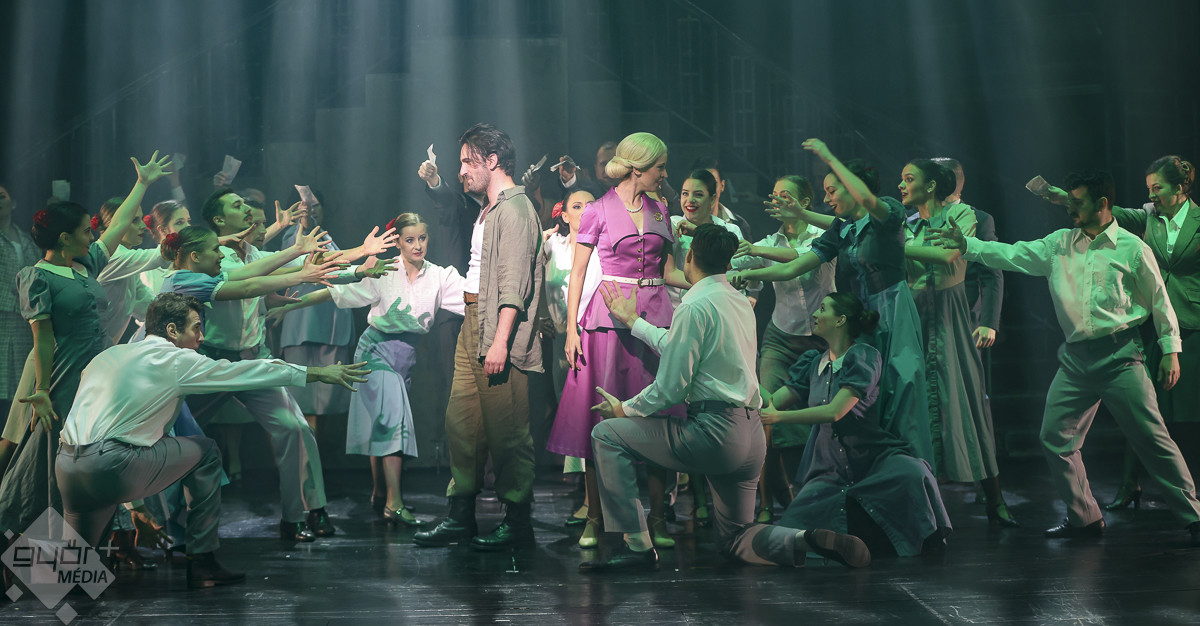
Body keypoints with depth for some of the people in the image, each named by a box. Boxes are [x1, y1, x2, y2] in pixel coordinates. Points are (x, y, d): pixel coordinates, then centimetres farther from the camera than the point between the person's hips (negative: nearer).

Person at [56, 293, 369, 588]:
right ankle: (202, 564, 13)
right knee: (204, 452, 13)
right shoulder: (176, 360, 1)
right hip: (110, 469, -7)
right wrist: (318, 373, 11)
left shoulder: (107, 355, 22)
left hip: (65, 466, 7)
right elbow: (246, 372, 5)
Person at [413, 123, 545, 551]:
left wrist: (499, 341, -24)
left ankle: (517, 523, 3)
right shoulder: (488, 210, 21)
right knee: (461, 422, 9)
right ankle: (460, 516, 16)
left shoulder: (514, 209, -11)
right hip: (472, 323, 10)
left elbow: (514, 283, -19)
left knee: (506, 430, -5)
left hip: (498, 330, -10)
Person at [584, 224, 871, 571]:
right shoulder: (740, 301, 16)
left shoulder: (696, 305, -10)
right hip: (751, 436, 9)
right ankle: (809, 540, -5)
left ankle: (637, 545, -4)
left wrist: (624, 409, 5)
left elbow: (670, 387, -12)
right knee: (736, 540, 21)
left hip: (713, 431, -9)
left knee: (607, 434, 1)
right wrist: (633, 321, 35)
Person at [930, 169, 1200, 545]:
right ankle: (1084, 518, 17)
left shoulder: (1132, 248, -2)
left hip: (1119, 356, -5)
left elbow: (1159, 299, 3)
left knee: (1152, 439, -6)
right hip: (1076, 358, 5)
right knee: (1055, 438, 3)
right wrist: (967, 246, -1)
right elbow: (1014, 255, 9)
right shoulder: (1060, 243, 10)